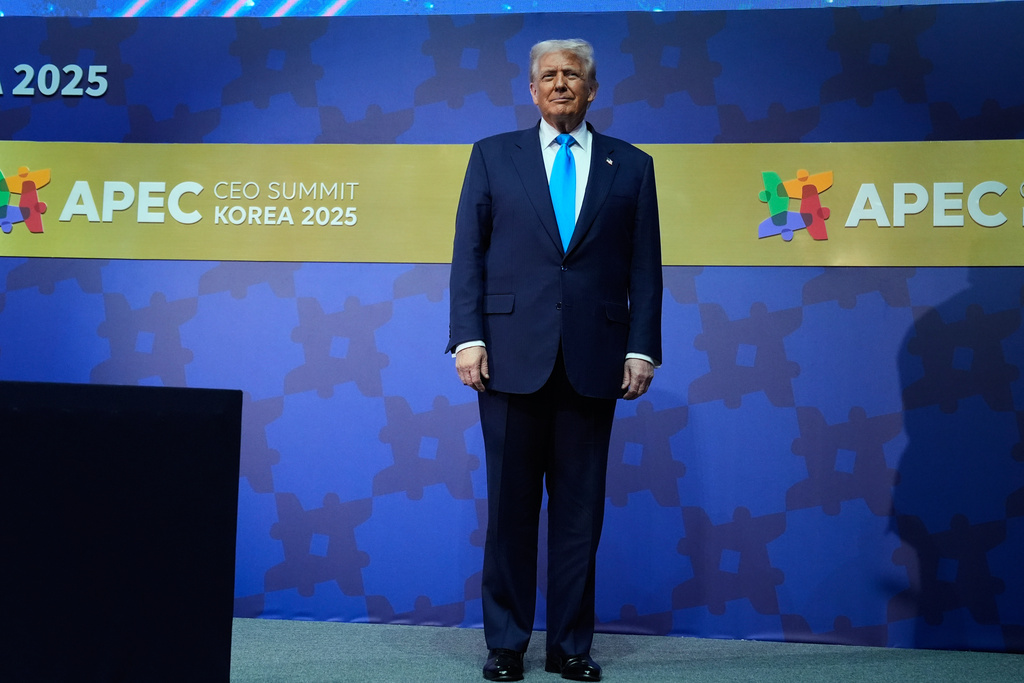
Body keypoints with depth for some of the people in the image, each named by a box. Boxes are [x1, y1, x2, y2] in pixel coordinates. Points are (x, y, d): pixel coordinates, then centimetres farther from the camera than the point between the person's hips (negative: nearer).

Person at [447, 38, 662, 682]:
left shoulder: (631, 165, 12)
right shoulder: (493, 156, 11)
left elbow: (644, 266, 8)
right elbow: (468, 254, 5)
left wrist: (641, 349, -1)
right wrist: (468, 338, -5)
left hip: (593, 360, 1)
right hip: (513, 355, 0)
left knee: (580, 510, 6)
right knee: (511, 507, 5)